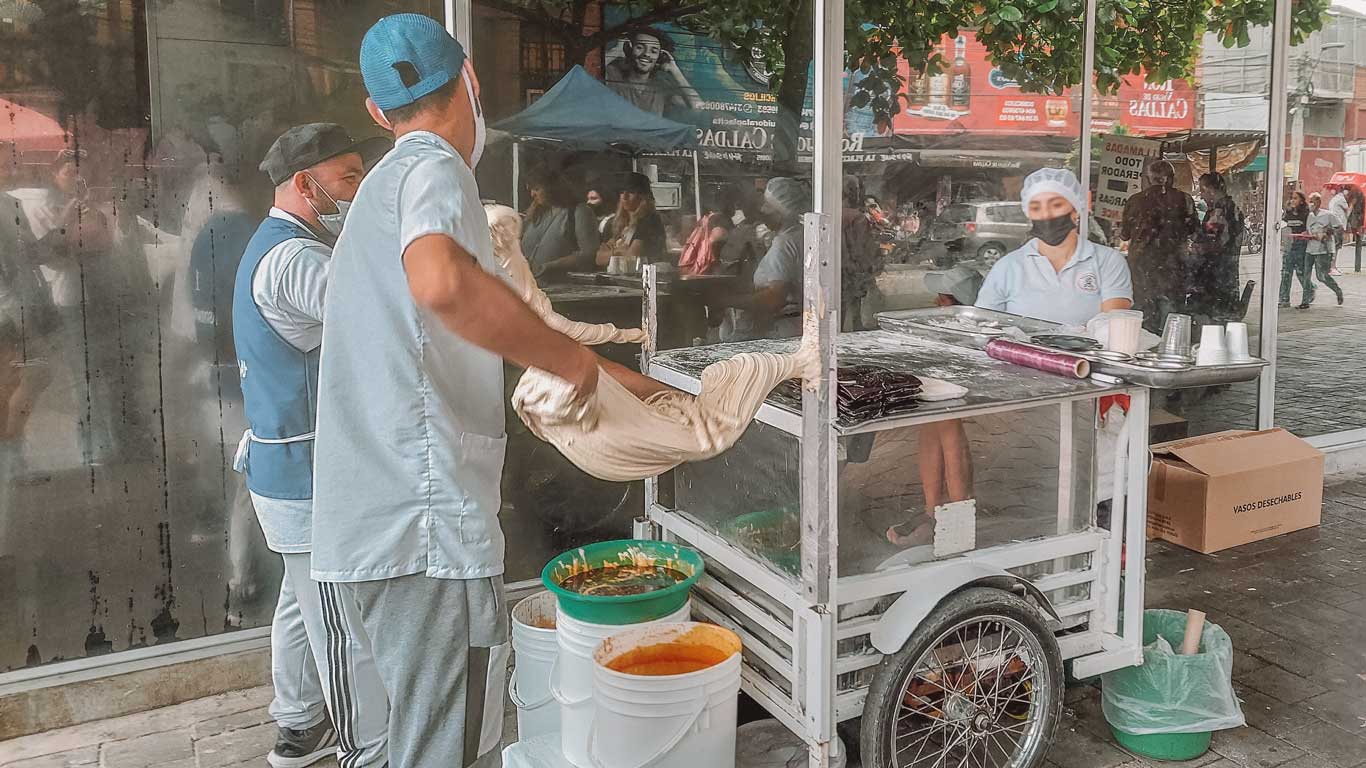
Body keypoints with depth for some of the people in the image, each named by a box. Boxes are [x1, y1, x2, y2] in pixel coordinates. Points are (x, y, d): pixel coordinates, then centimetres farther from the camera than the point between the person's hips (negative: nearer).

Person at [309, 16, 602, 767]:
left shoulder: (383, 184, 21)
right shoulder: (434, 168, -8)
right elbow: (441, 280, -32)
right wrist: (569, 356, -18)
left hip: (371, 528, 10)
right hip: (428, 533, -10)